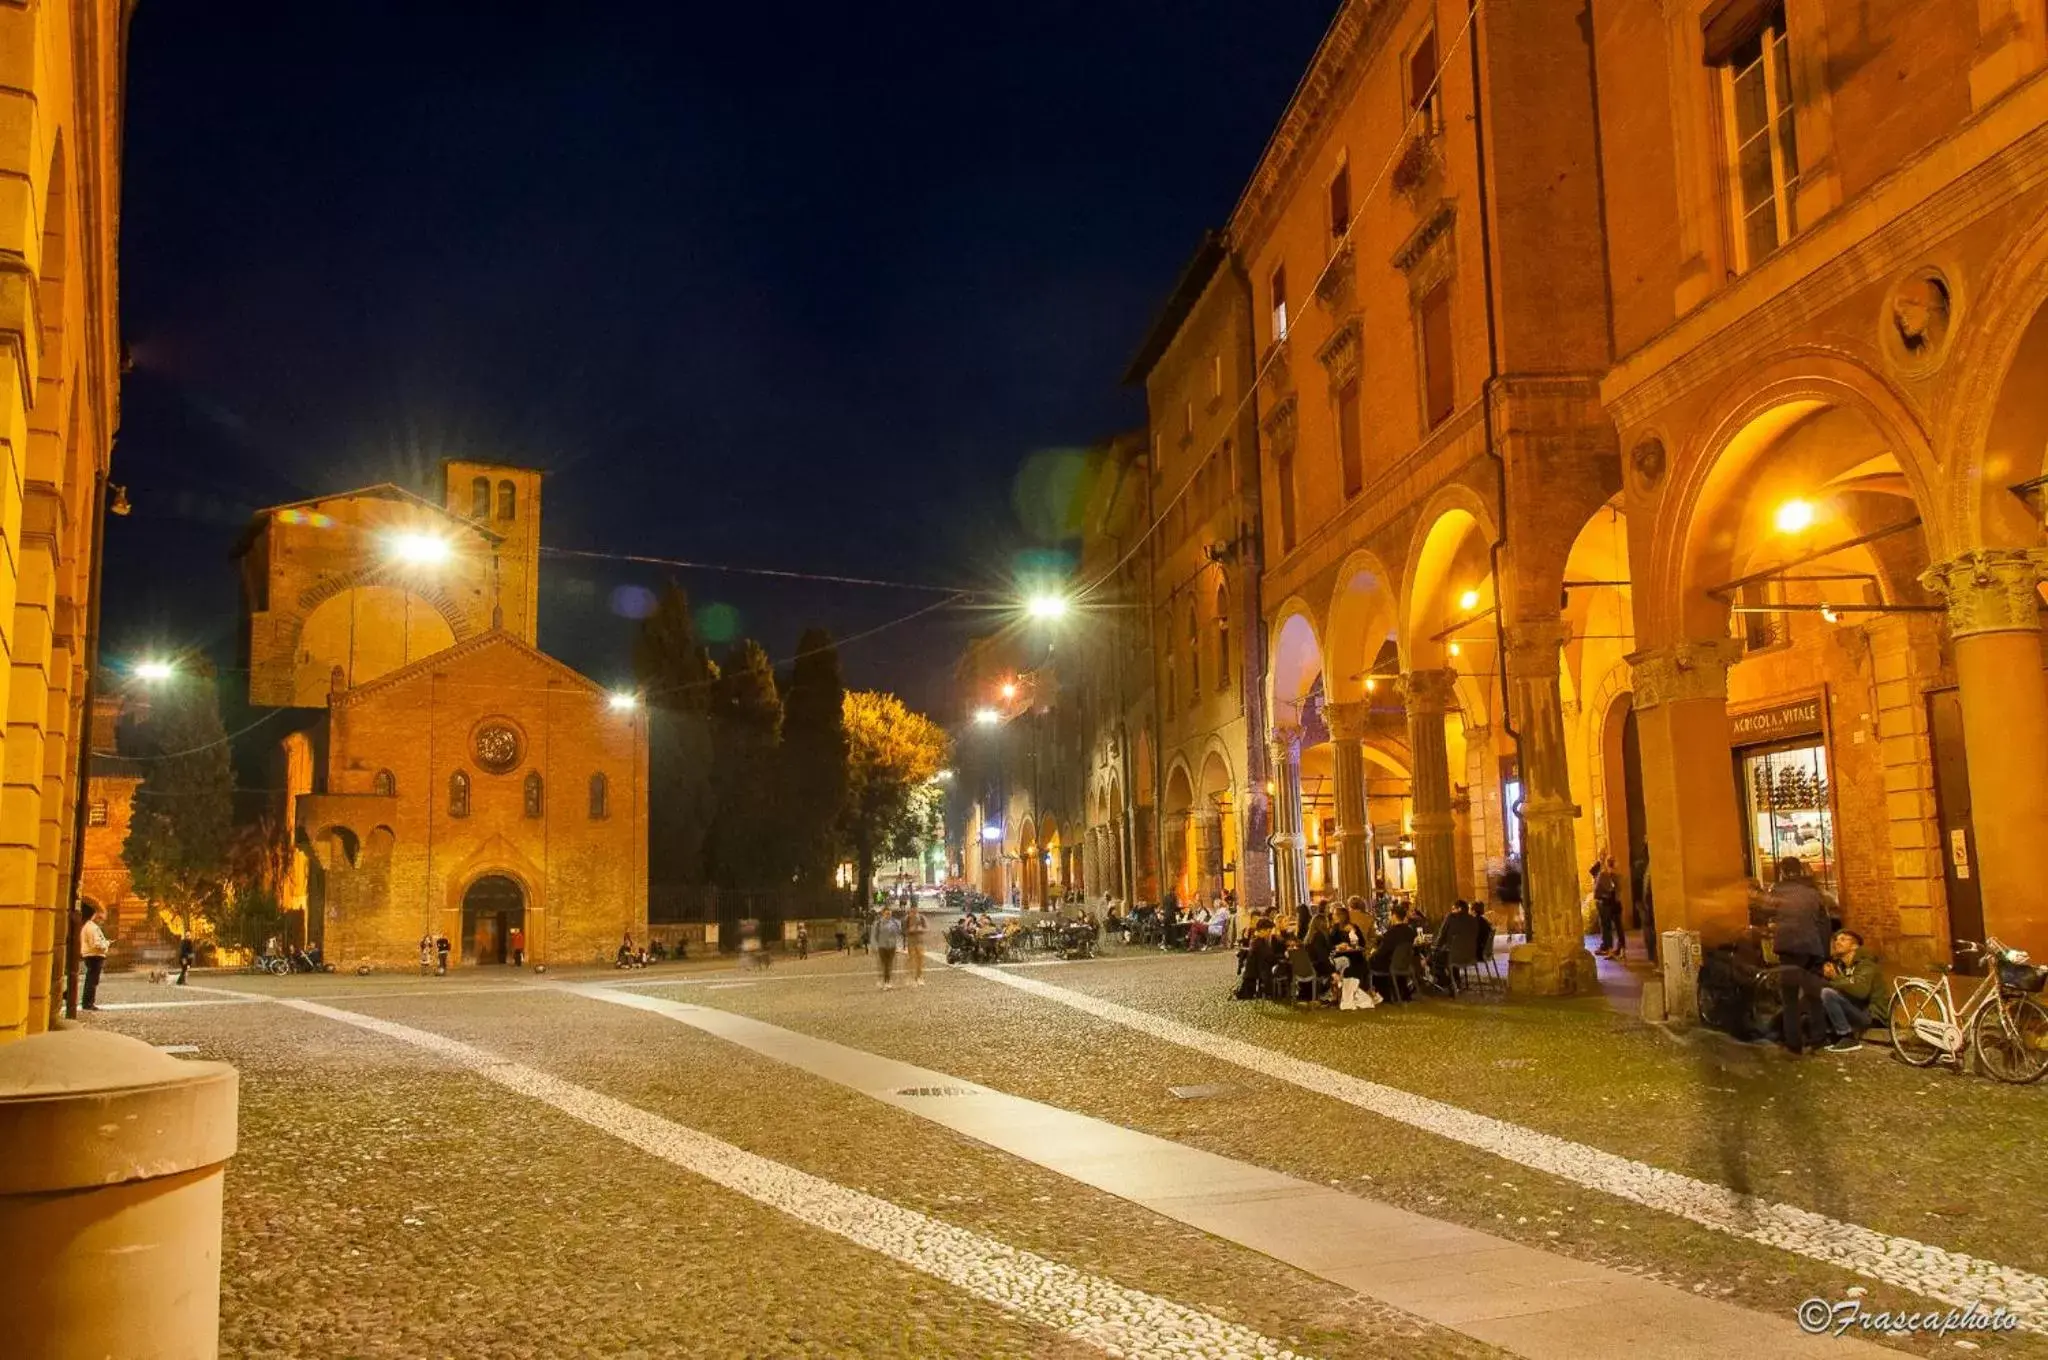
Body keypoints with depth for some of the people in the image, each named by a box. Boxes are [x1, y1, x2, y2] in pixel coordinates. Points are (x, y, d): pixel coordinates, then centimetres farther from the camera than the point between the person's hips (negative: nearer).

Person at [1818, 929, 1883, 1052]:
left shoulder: (1864, 963, -14)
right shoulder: (1838, 964, 9)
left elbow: (1861, 990, -33)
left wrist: (1835, 978, -23)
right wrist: (1827, 976, -19)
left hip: (1872, 1015, -7)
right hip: (1853, 1012, 7)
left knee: (1827, 993, -26)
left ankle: (1849, 1038, -18)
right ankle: (1833, 1035, 1)